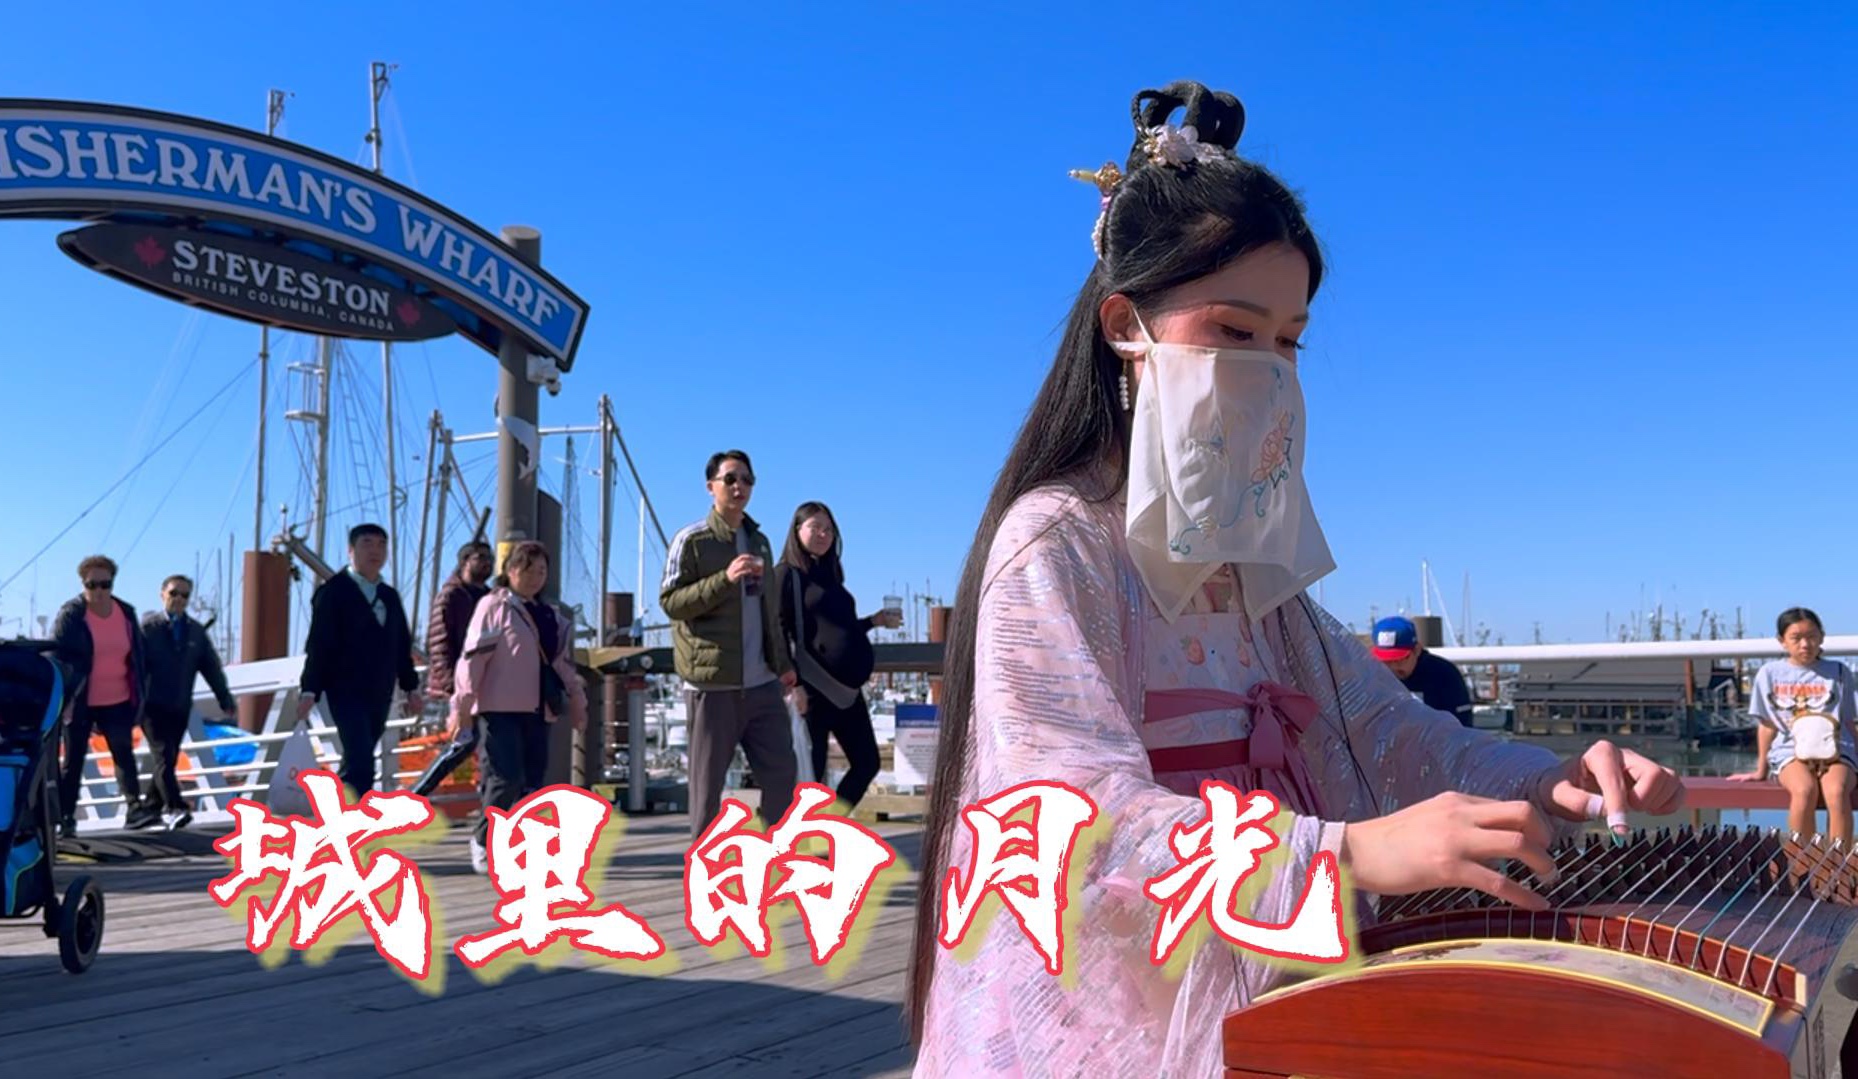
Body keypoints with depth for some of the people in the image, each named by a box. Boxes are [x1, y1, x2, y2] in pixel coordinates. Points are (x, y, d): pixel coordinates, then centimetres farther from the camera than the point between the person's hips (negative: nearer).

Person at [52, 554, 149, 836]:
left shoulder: (126, 613, 5)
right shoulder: (70, 616, -8)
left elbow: (138, 656, 11)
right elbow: (55, 657, -9)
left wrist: (140, 693, 10)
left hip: (118, 702, 3)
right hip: (80, 703, -3)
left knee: (124, 754, -1)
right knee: (74, 760, 5)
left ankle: (134, 807, -1)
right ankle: (65, 817, 11)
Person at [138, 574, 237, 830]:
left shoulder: (196, 631, 12)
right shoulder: (147, 627, -1)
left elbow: (211, 666, 10)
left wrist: (225, 698, 2)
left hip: (180, 707, 5)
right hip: (153, 705, -4)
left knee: (168, 760, 8)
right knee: (164, 756, -14)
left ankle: (151, 806, 21)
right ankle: (176, 809, -20)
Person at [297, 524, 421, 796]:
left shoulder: (389, 596, 16)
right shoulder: (333, 592, -2)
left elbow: (402, 645, 20)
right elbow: (319, 644, -7)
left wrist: (410, 687, 15)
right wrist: (310, 690, -13)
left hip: (380, 694, 6)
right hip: (346, 692, -6)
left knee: (356, 763, 12)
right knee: (360, 764, -16)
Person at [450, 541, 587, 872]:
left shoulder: (551, 617, 21)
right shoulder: (494, 606, 0)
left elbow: (563, 662, 27)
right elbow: (473, 656, -6)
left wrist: (576, 699, 21)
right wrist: (462, 704, -12)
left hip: (537, 709, 7)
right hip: (500, 708, -6)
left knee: (533, 781, 1)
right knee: (506, 778, -14)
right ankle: (483, 840, 6)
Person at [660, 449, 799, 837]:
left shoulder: (759, 541, 16)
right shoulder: (692, 541, -4)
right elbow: (669, 601, -13)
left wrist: (782, 662, 17)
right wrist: (724, 579, -22)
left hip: (761, 682, 6)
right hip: (712, 683, -6)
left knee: (782, 770, 6)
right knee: (708, 778, 1)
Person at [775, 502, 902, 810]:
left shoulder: (829, 575, 18)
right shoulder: (788, 575, -5)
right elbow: (779, 633, -13)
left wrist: (873, 621, 20)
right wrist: (793, 683, -19)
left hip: (846, 686, 8)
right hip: (813, 686, -8)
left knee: (866, 763, 8)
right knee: (811, 772, -3)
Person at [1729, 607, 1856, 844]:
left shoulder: (1838, 672, 11)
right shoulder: (1770, 673, 9)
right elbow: (1768, 725, 14)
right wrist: (1761, 771, 16)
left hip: (1835, 750, 0)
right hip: (1790, 750, 0)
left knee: (1837, 792, -33)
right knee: (1805, 790, -34)